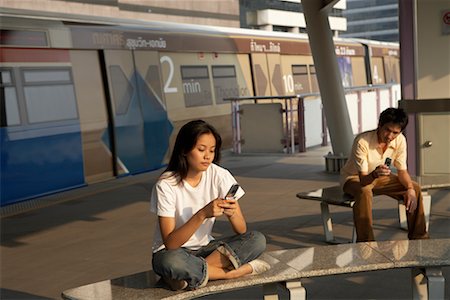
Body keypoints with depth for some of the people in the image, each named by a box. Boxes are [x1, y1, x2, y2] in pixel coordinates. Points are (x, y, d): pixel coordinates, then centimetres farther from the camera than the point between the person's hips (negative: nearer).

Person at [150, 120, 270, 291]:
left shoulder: (219, 175, -8)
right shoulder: (166, 185, -18)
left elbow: (242, 231, -9)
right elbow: (170, 243, -24)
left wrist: (231, 213, -32)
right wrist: (203, 214, -35)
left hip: (205, 248, 4)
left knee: (257, 240, -20)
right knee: (171, 262, -40)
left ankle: (192, 274, -20)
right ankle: (231, 272, -19)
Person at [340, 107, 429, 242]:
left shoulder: (400, 140, -16)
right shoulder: (362, 141, -32)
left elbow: (402, 170, -6)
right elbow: (363, 180, -32)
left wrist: (410, 188, -26)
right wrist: (374, 174, -56)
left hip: (380, 178, 6)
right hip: (353, 178, -5)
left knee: (415, 188, -13)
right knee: (364, 191, -40)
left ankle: (418, 237, -1)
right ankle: (365, 242, -32)